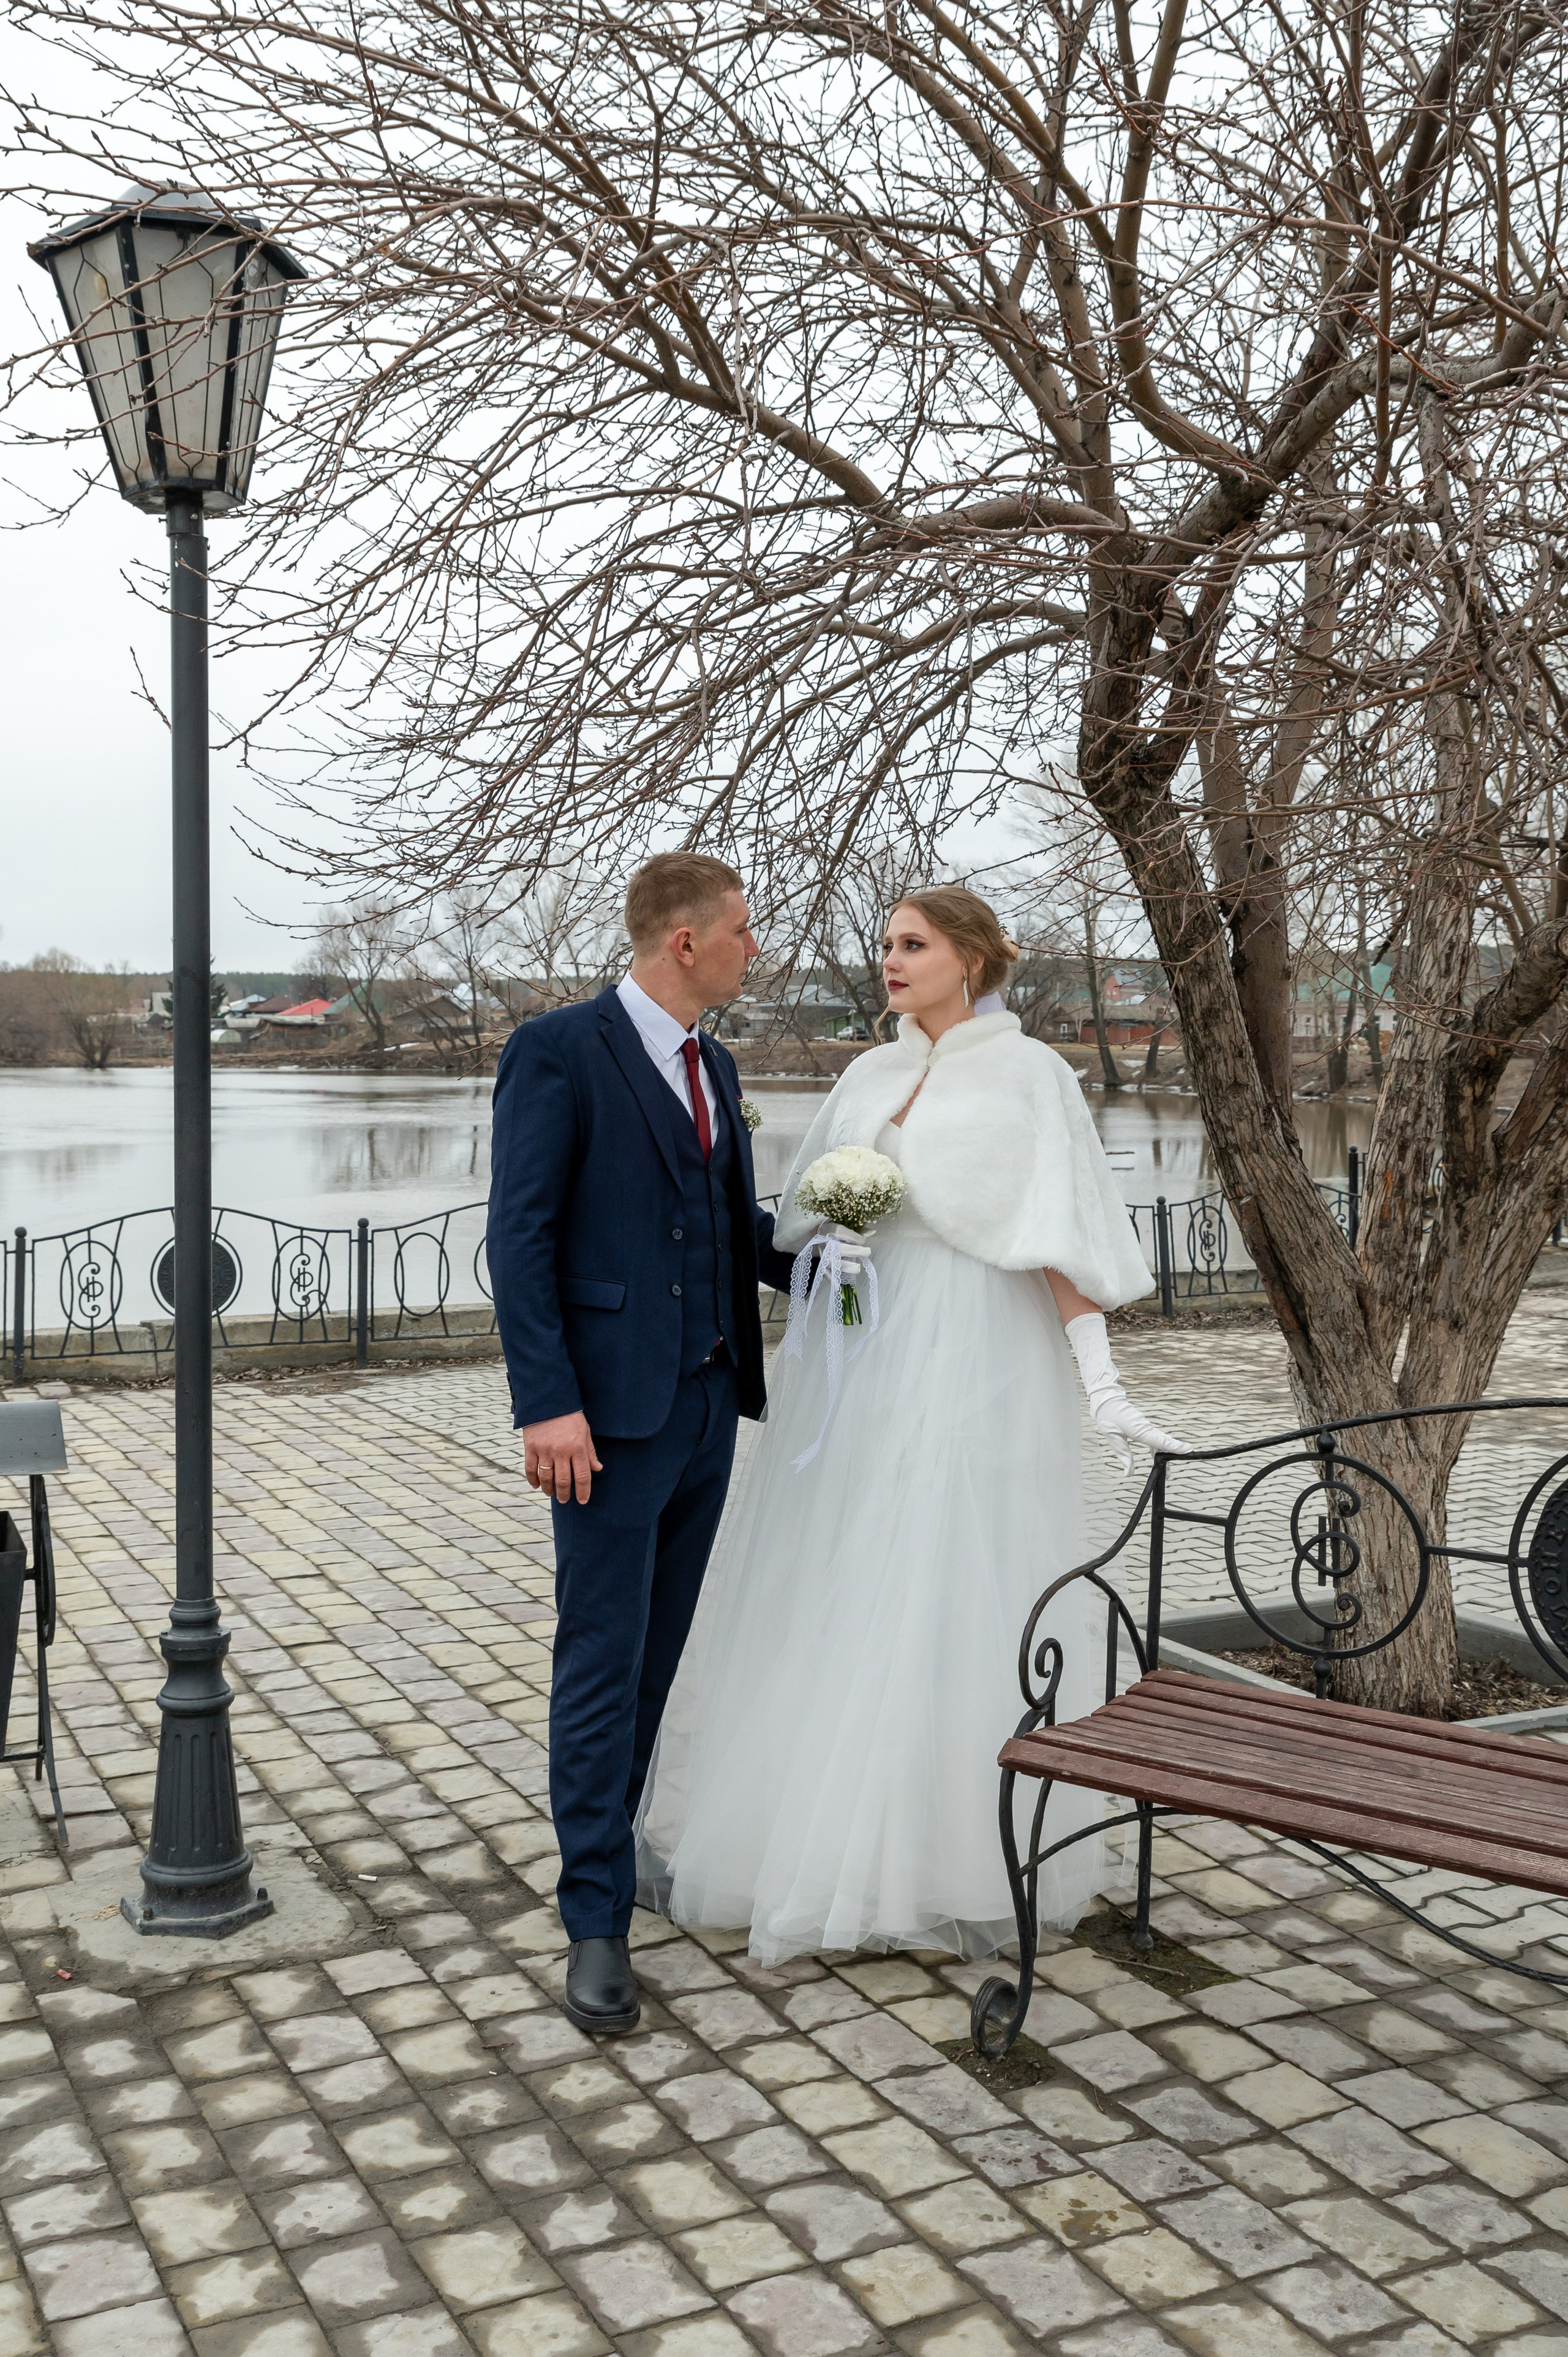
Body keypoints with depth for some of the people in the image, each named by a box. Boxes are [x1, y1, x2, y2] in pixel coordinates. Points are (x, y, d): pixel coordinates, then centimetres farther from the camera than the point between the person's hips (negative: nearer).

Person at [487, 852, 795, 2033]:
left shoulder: (715, 1066, 14)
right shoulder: (558, 1051, -10)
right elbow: (521, 1237, -14)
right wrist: (548, 1404, -20)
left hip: (708, 1404, 7)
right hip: (612, 1412, -7)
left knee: (658, 1654, 15)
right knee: (602, 1659, -1)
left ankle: (609, 1836, 32)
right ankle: (598, 1920, 8)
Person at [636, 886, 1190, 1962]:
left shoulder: (1029, 1075, -3)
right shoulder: (873, 1074, 13)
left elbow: (1061, 1240, -10)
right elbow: (815, 1219, 17)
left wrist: (1103, 1386, -17)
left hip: (973, 1360, -6)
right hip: (860, 1356, 6)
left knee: (954, 1600, -2)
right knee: (832, 1595, 9)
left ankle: (958, 1854, 13)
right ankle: (815, 1822, 22)